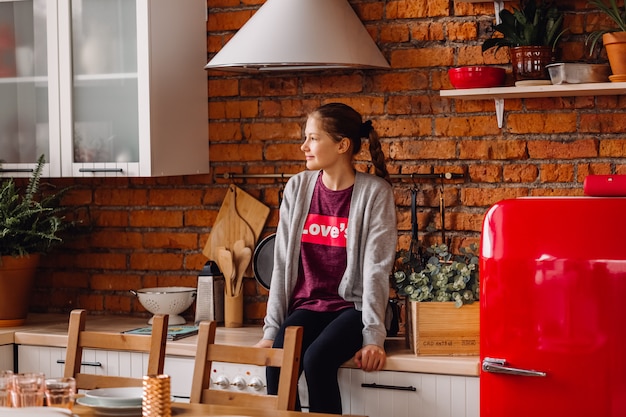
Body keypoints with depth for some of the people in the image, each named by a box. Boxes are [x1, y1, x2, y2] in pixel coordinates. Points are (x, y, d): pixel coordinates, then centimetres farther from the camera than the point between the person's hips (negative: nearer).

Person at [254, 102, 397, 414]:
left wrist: (373, 337, -17)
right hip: (307, 306, 3)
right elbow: (282, 263, 4)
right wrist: (272, 329, 0)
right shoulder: (298, 187, 5)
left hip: (353, 307, -3)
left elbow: (375, 269, -10)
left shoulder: (374, 192, -7)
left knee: (316, 360, -31)